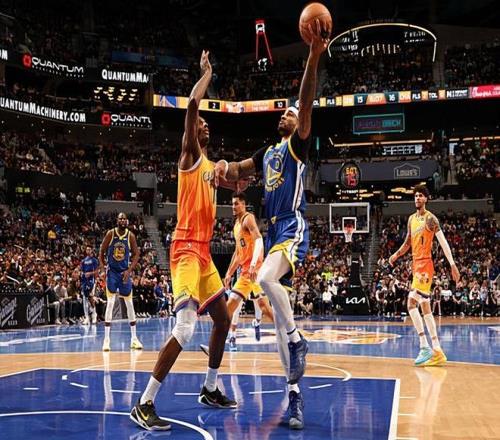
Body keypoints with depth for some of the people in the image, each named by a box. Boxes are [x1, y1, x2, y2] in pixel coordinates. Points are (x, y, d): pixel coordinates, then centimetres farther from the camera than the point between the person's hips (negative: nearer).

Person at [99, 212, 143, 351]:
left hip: (125, 272, 2)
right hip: (112, 271, -2)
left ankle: (134, 338, 13)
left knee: (129, 304, 6)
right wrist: (102, 266, -8)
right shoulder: (110, 234, -8)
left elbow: (136, 254, -1)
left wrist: (129, 270, -11)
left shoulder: (131, 236, -5)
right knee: (110, 303, -10)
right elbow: (102, 251, 0)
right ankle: (106, 339, -6)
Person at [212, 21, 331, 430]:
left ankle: (298, 339, -14)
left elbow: (306, 103, -14)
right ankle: (295, 394, 8)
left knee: (266, 278, -36)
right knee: (278, 315, 4)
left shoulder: (298, 143, 1)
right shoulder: (267, 152, 21)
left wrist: (315, 54, -27)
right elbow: (239, 170, 30)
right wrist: (225, 166, 4)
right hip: (273, 229, 8)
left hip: (293, 226, -8)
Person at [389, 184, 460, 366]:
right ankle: (437, 352, 11)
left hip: (425, 264, -9)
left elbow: (443, 242, -16)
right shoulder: (411, 219, 16)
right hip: (416, 264, 9)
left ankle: (425, 347, -13)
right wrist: (396, 255, 8)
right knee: (424, 307, 7)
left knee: (411, 303, -17)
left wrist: (452, 264, -23)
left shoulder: (430, 218, -8)